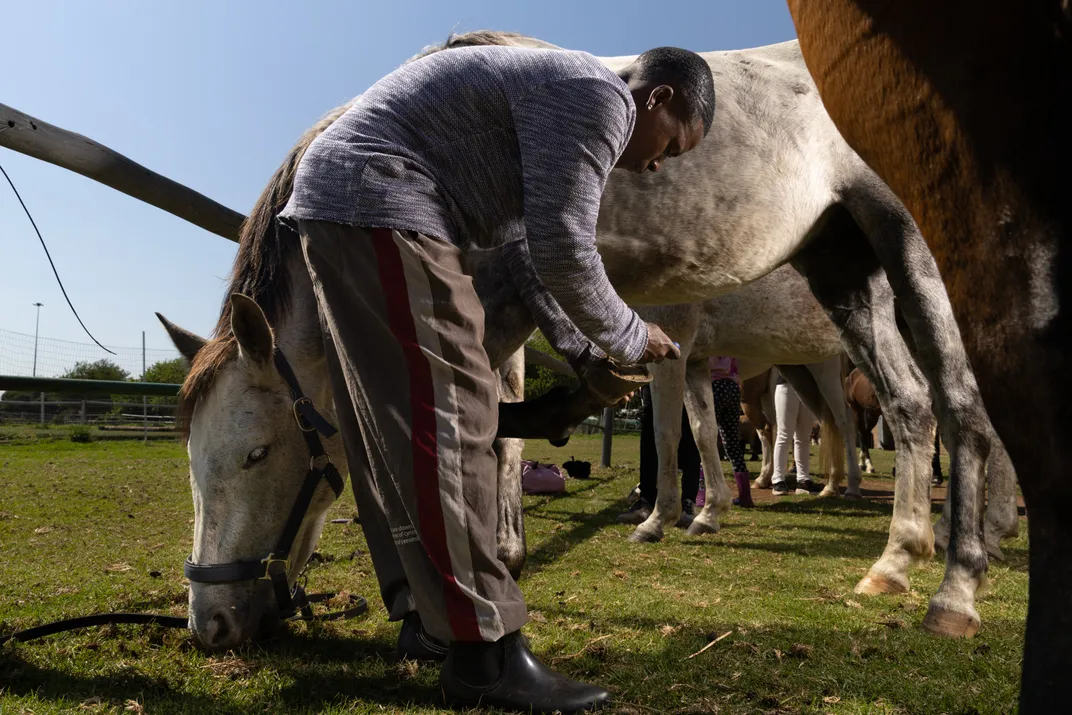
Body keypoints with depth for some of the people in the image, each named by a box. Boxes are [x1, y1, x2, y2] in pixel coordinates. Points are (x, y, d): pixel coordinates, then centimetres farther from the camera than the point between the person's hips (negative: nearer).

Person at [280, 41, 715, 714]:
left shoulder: (557, 98, 24)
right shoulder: (595, 96, -8)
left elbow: (532, 259, 25)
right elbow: (563, 252, -14)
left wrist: (591, 356, 23)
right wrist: (628, 338, 2)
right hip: (379, 201, -11)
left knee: (396, 425, 10)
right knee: (449, 416, -13)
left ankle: (428, 617, 19)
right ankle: (483, 651, -9)